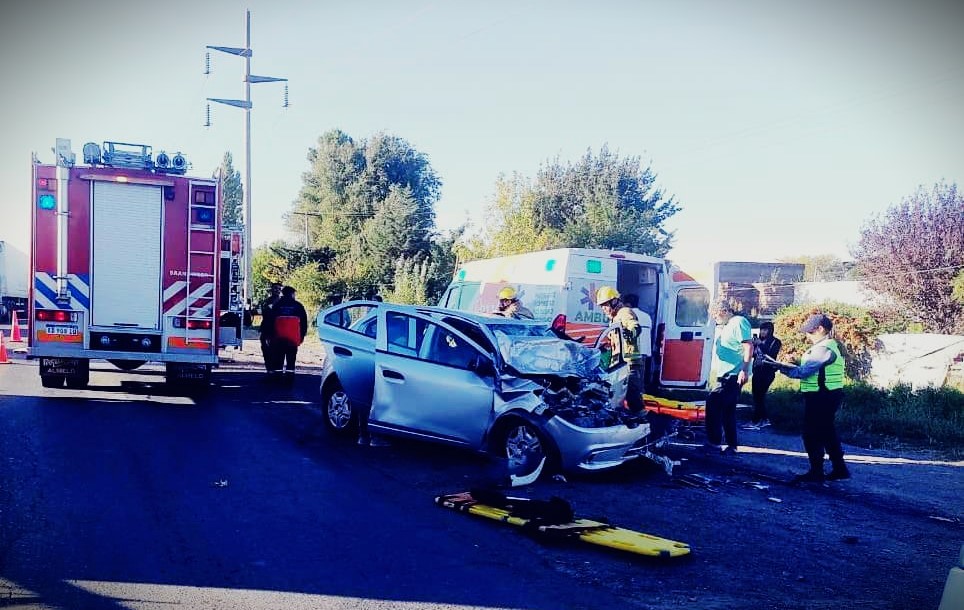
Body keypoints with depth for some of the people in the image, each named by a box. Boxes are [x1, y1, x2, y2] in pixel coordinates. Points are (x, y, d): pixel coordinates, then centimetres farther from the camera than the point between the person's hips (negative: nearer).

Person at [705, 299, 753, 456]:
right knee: (728, 410, 11)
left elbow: (749, 346, -17)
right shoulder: (725, 327, 21)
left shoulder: (739, 322, -8)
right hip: (725, 375, 10)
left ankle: (714, 442, -12)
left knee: (713, 403, -15)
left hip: (734, 375, -10)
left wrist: (745, 370, -24)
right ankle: (731, 446, 17)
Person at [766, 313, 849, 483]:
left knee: (812, 434, -3)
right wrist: (784, 366, 6)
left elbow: (804, 371, -20)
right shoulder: (831, 346, 15)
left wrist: (781, 367, -9)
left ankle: (816, 472, 3)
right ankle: (839, 469, 23)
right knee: (827, 432, 17)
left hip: (820, 398, -10)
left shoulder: (824, 349, -18)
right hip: (828, 396, 10)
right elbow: (812, 369, 14)